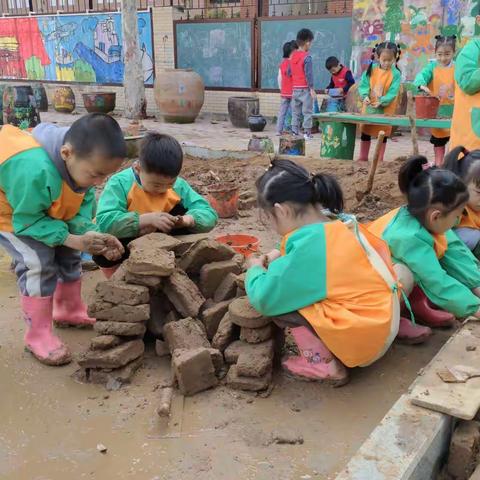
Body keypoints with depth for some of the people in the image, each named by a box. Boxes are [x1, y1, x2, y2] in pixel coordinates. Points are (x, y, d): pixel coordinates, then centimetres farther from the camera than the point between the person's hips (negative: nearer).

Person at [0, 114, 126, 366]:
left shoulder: (82, 162, -22)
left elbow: (83, 204, -11)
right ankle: (38, 335, -7)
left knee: (69, 256, 10)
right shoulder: (34, 170, -45)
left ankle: (70, 311, 30)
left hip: (44, 214, 7)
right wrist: (73, 239, -36)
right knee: (38, 262, -20)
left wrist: (90, 234, -28)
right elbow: (27, 220, -33)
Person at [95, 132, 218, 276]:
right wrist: (147, 219, -44)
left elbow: (209, 215, -17)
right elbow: (104, 222, -38)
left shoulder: (178, 186, -14)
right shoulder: (120, 183, -24)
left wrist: (187, 220, -39)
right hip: (123, 245, -2)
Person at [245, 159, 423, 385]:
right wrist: (283, 257, 10)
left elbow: (264, 298, -19)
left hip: (363, 338, -8)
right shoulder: (339, 222, 1)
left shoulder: (310, 245, -22)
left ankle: (322, 363, -2)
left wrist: (256, 270, 0)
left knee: (277, 300, -9)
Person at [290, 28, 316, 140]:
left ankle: (295, 132, 11)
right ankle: (307, 133, -1)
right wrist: (312, 89, -13)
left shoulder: (293, 56, 9)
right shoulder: (307, 57, -12)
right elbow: (309, 74, -15)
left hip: (295, 89, 6)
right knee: (307, 112, 0)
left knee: (295, 112, 11)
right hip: (305, 89, -6)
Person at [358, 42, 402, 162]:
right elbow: (363, 85, -3)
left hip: (385, 109, -2)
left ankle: (379, 159, 16)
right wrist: (365, 96, -20)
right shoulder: (371, 69, -3)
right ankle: (363, 158, 23)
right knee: (365, 132, 10)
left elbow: (393, 92, -15)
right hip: (369, 107, 3)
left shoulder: (396, 74, -10)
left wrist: (381, 102, -27)